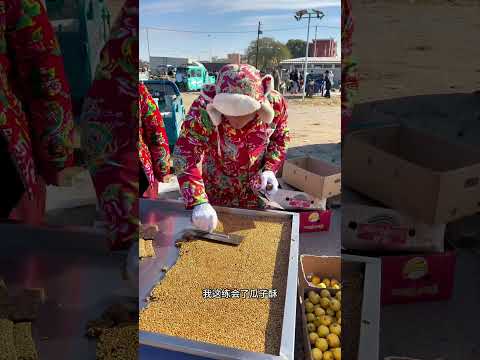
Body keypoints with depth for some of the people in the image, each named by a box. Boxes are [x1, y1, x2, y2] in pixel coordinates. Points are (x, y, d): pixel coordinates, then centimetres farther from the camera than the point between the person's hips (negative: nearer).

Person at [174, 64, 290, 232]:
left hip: (255, 187, 2)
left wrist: (270, 169, -15)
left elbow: (280, 138, -2)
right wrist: (199, 202, -41)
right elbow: (185, 154, -31)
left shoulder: (275, 103, -22)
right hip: (216, 187, -1)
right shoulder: (204, 107, -31)